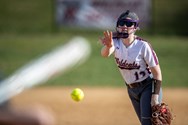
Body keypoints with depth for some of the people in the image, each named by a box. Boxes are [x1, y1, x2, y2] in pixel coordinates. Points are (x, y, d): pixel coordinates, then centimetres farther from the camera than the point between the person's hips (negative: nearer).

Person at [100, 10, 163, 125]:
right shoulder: (116, 42, -10)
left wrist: (155, 95, -23)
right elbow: (105, 54, -33)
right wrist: (108, 46, -57)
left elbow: (157, 72, -17)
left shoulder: (143, 45, -20)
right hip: (132, 89, 5)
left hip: (148, 86, -5)